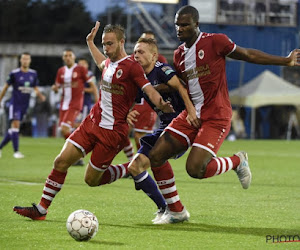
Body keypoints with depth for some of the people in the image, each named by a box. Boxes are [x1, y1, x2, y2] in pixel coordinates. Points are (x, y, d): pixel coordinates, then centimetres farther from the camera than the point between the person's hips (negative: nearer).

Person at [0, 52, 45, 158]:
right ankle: (16, 151, -16)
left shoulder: (33, 74, 6)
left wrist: (41, 96, -7)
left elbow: (36, 89, 13)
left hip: (25, 105, 5)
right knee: (15, 125, -16)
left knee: (13, 129, 8)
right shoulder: (14, 73, -7)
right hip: (15, 103, -5)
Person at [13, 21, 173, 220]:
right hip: (92, 122, 7)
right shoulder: (109, 63, 11)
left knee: (92, 180, -1)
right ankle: (41, 209, 2)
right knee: (61, 161, -4)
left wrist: (161, 105, -42)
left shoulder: (132, 66, -12)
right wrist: (90, 43, 43)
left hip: (113, 131, -7)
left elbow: (150, 90, -22)